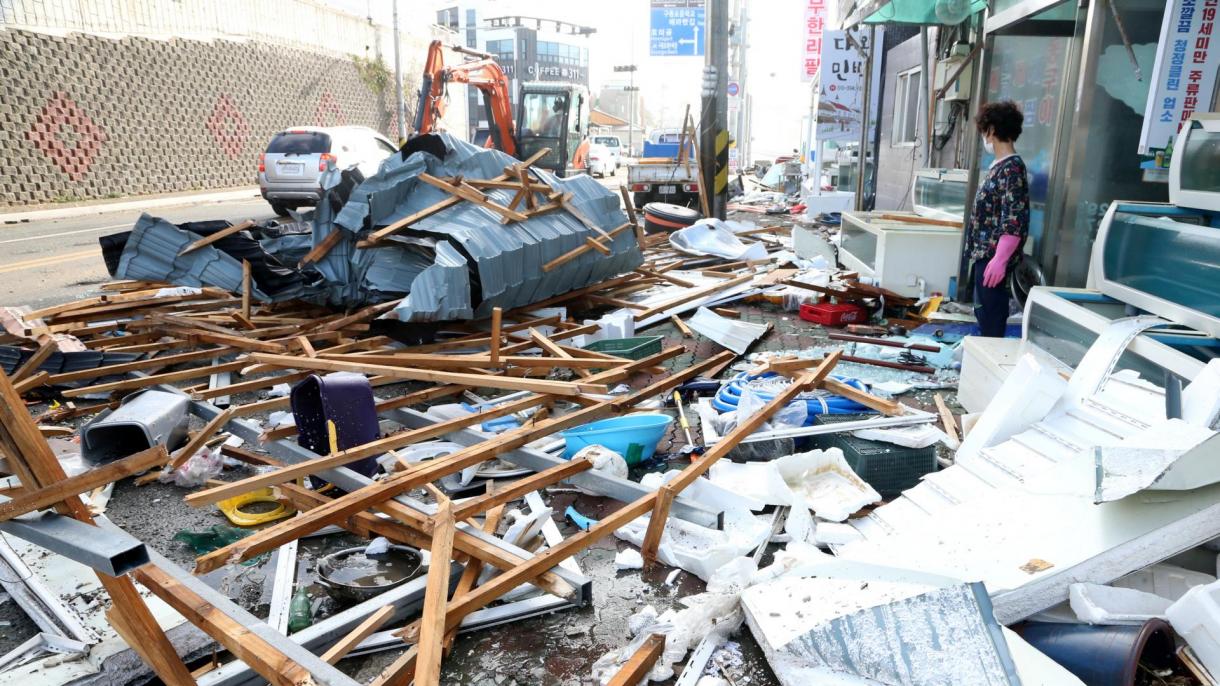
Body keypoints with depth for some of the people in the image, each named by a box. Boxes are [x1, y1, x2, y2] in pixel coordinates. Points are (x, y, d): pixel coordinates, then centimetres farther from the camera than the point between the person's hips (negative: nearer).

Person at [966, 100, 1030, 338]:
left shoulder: (1012, 168, -15)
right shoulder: (999, 165, 14)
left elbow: (1014, 221, -22)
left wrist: (999, 259, -26)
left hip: (993, 256, -10)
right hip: (984, 253, 10)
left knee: (991, 317, -4)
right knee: (983, 310, 19)